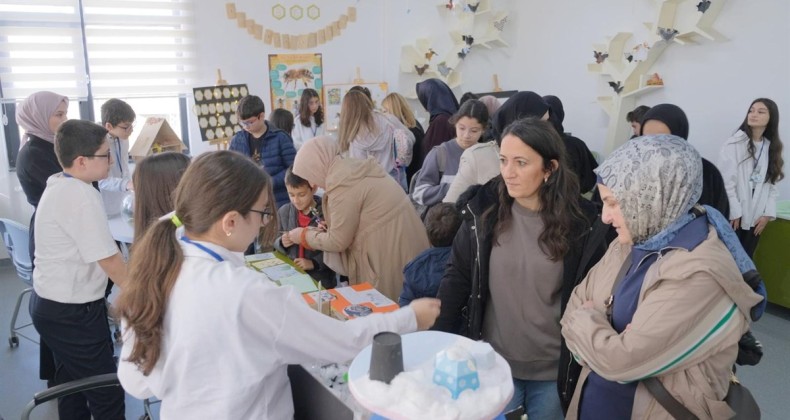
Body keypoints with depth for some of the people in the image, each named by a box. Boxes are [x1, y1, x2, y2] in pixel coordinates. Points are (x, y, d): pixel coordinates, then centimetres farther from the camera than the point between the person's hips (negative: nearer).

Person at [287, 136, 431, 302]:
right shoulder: (354, 167, 9)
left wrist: (303, 235, 3)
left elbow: (337, 241, -11)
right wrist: (329, 226, 9)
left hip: (389, 251, -9)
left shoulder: (341, 185, -18)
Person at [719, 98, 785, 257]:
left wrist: (768, 213, -1)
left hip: (755, 216, 5)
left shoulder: (772, 147, 9)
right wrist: (734, 212, -14)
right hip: (733, 215, -5)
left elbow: (771, 184, 7)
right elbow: (726, 182, -14)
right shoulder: (734, 144, -11)